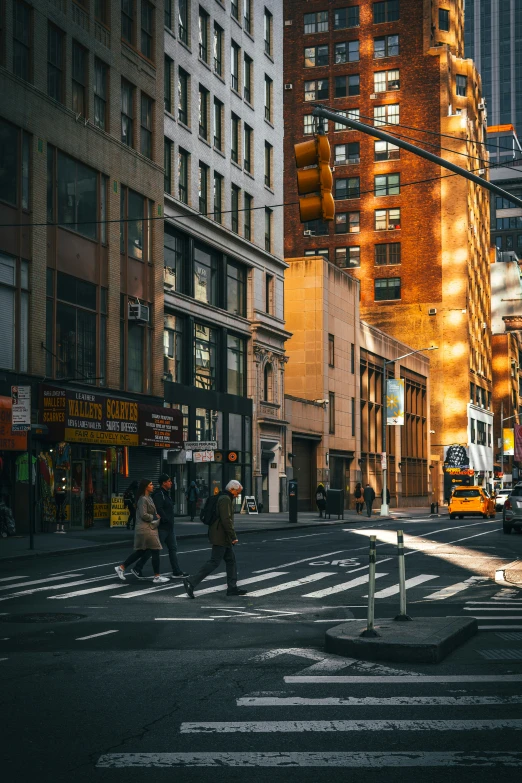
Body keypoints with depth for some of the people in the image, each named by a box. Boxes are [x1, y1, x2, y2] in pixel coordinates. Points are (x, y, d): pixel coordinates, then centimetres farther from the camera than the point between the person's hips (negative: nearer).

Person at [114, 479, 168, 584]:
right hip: (146, 529, -10)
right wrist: (154, 517, -10)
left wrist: (156, 517, 9)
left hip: (149, 528, 10)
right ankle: (157, 577, 2)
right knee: (155, 552, -4)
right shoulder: (143, 499, -16)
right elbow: (143, 515, -21)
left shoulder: (148, 498, 15)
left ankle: (121, 567, 16)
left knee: (140, 552, 13)